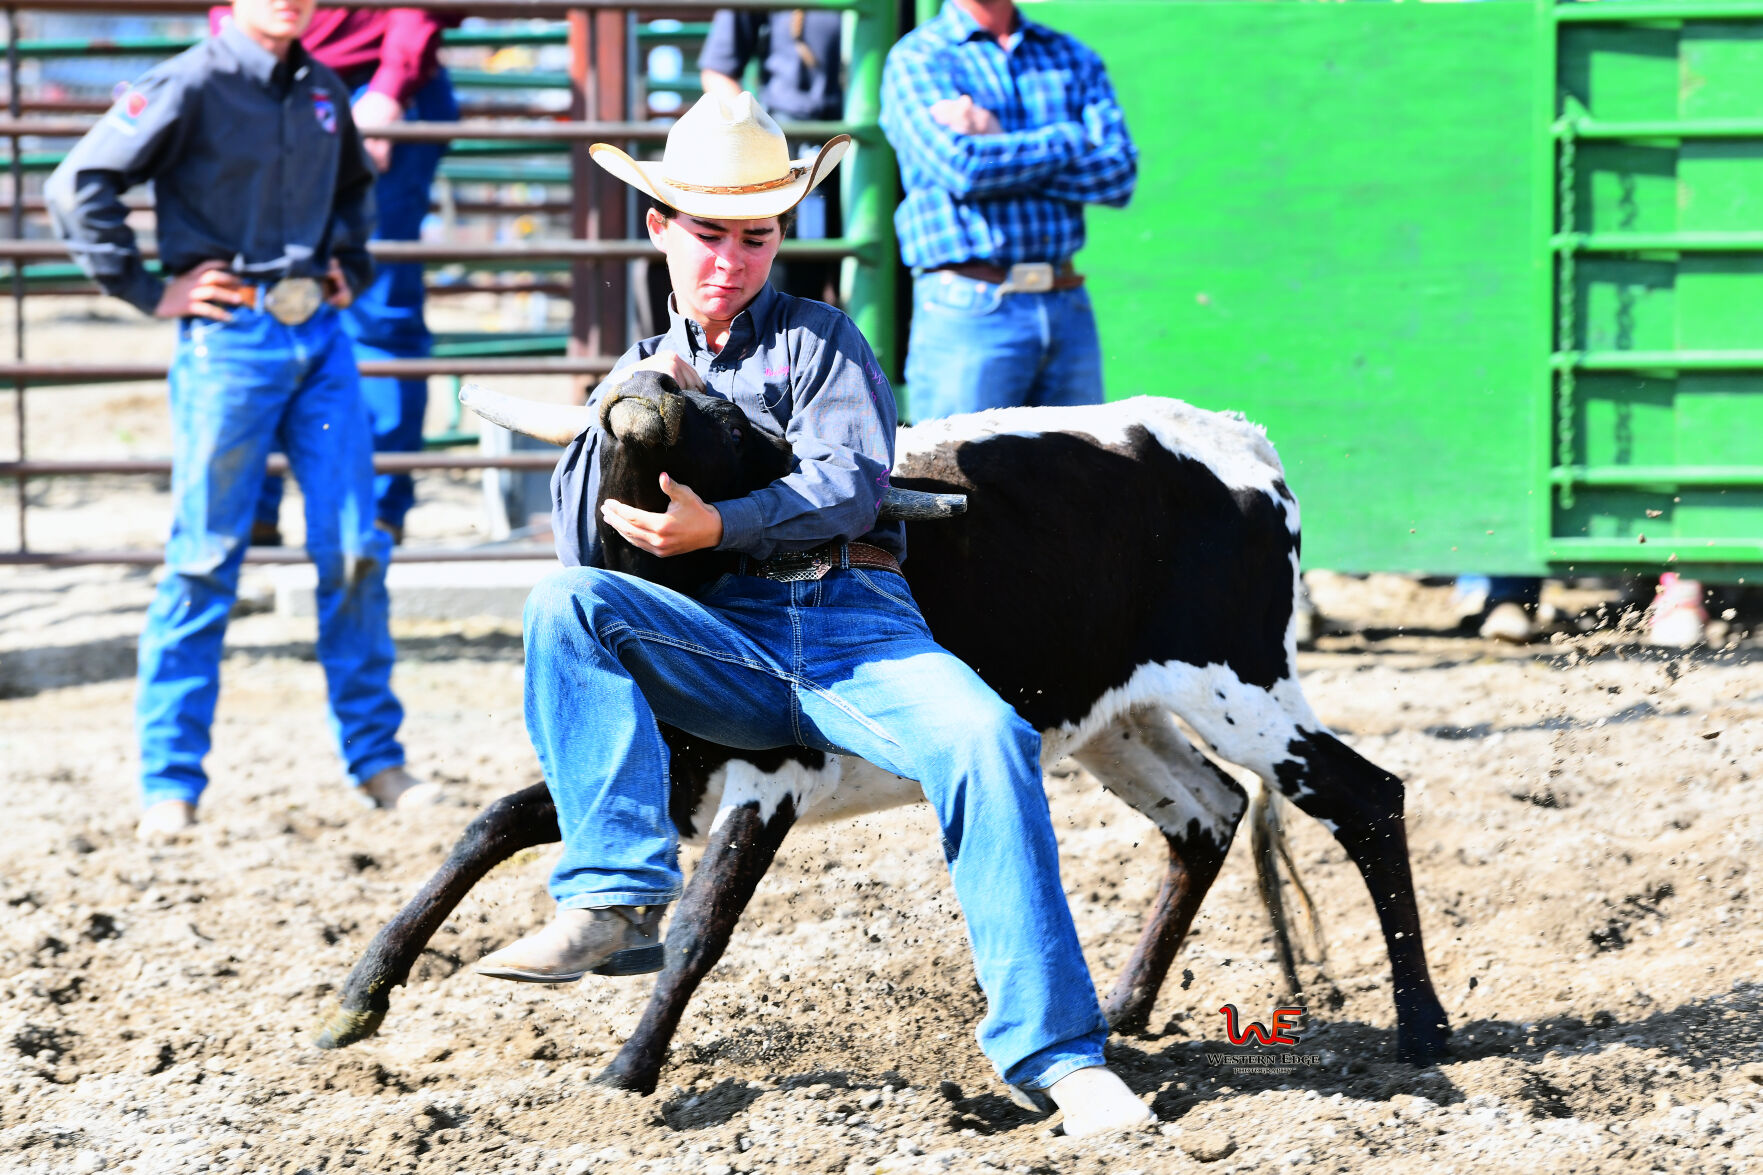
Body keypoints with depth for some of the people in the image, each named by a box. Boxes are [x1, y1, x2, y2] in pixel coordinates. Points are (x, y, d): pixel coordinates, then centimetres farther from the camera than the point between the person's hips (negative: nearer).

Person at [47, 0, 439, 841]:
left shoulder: (321, 90, 11)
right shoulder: (191, 86, -8)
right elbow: (79, 187, -12)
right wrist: (148, 292, -10)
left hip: (322, 337, 6)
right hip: (230, 339, -6)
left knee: (355, 550, 4)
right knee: (206, 560, -2)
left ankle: (375, 759, 14)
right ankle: (171, 784, 5)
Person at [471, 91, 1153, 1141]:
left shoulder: (819, 339, 15)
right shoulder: (639, 374, 23)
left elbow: (853, 486, -3)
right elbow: (584, 548, 12)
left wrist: (718, 526, -17)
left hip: (859, 622, -2)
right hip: (723, 647, 2)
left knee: (987, 742, -31)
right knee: (565, 604, -27)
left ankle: (1055, 1048, -30)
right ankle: (618, 901, -35)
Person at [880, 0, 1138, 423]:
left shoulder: (1074, 59, 16)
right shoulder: (915, 58, 3)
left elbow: (1120, 174, 1)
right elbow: (961, 166, -14)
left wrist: (1000, 144, -7)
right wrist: (1071, 139, -3)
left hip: (1069, 309, 4)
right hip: (967, 309, -4)